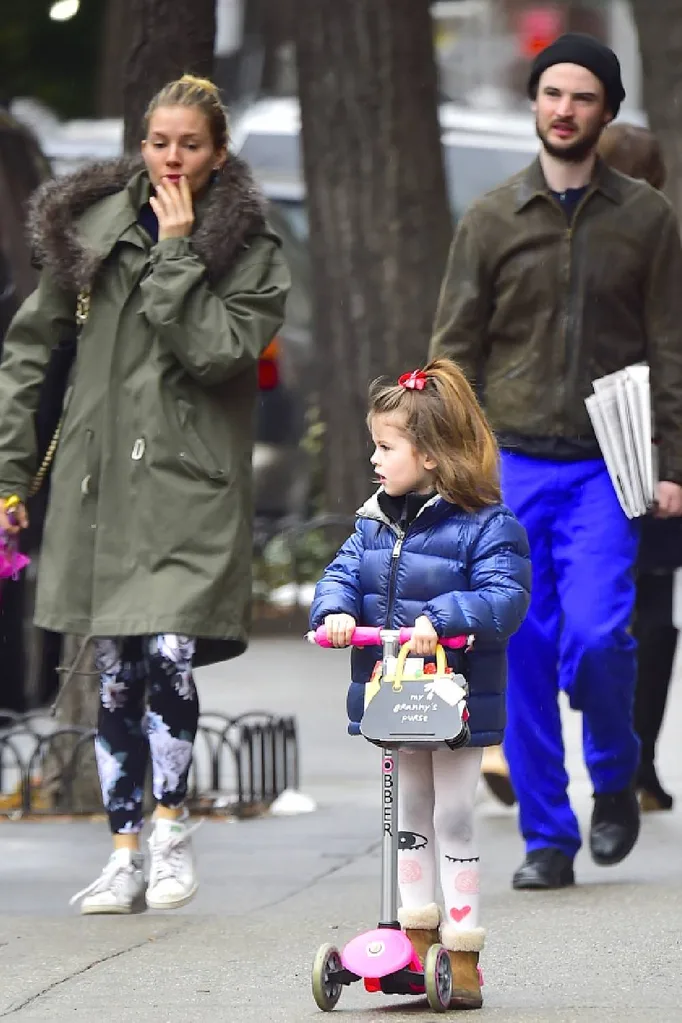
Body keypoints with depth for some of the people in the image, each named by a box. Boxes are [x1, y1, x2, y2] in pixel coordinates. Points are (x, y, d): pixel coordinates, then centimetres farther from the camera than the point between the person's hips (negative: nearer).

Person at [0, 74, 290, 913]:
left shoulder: (249, 251, 0)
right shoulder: (93, 231, 7)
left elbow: (219, 352, -14)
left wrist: (176, 254, -14)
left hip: (190, 488, -3)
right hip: (101, 481, 3)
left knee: (170, 655, -16)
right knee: (115, 677, 4)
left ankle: (171, 828, 2)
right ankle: (126, 855, 12)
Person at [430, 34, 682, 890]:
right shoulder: (490, 221, 6)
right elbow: (455, 350, 7)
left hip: (603, 468, -2)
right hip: (511, 466, 2)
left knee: (595, 635, -16)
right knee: (523, 657, 0)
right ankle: (547, 837, 9)